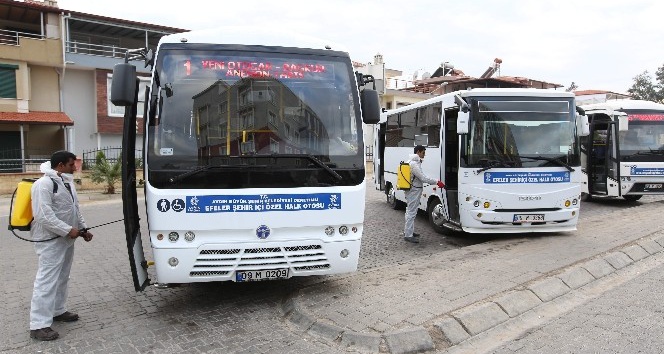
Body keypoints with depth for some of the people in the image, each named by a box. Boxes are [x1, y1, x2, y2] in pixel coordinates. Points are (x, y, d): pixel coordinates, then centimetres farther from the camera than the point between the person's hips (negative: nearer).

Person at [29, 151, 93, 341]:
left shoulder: (66, 182, 13)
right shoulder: (44, 184, -17)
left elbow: (75, 209, 21)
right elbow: (43, 215, -25)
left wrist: (83, 228, 12)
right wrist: (68, 230, -23)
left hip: (66, 239, 10)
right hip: (51, 240, -10)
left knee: (62, 278, 19)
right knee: (47, 280, -8)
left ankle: (58, 311, 33)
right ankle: (39, 325, -4)